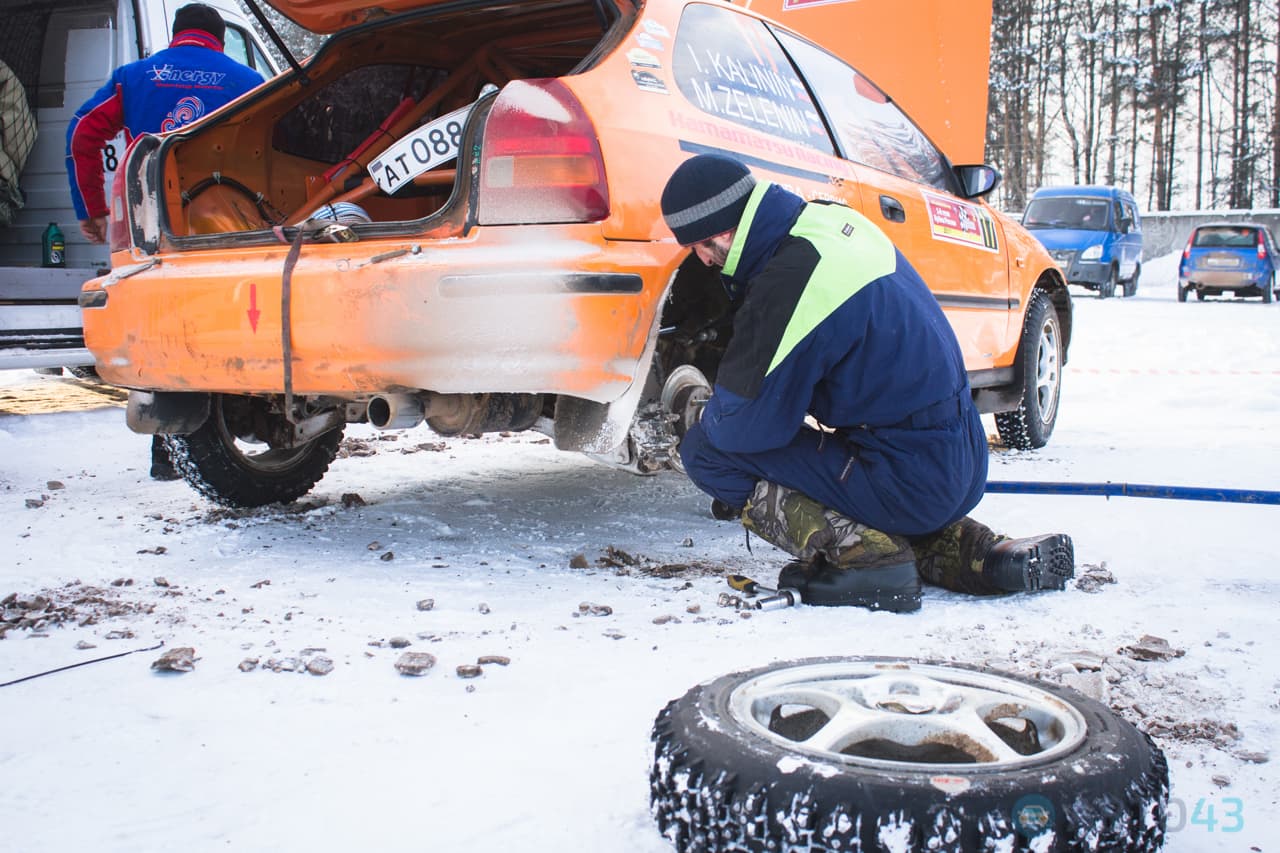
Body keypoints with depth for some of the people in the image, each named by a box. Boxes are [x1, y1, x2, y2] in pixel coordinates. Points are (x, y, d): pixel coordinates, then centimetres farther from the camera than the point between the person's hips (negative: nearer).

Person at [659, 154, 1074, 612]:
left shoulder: (789, 282, -22)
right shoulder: (833, 221, 6)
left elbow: (744, 422, -15)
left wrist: (708, 415, 7)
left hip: (908, 482, -9)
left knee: (707, 451, -5)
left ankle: (861, 553, -13)